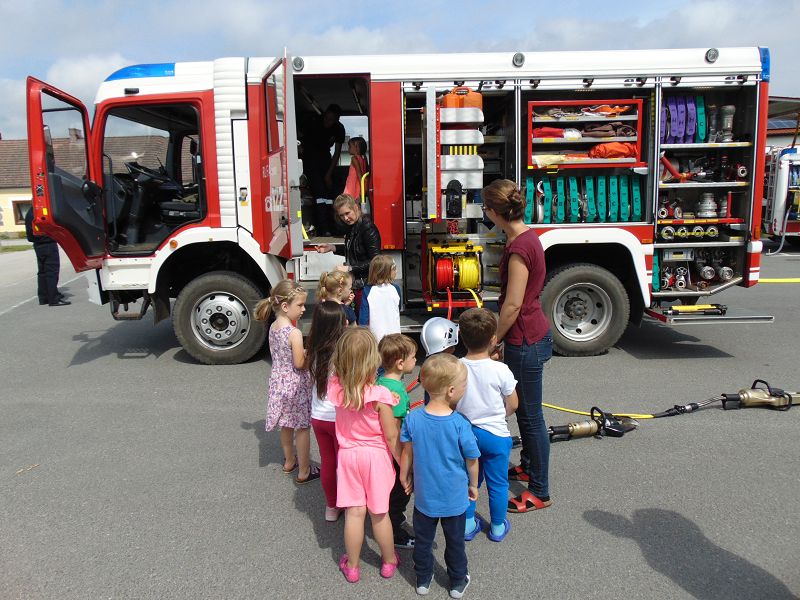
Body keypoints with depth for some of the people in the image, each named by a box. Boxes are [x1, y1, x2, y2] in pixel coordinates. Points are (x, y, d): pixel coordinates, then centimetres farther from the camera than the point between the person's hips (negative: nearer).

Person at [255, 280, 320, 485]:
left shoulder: (273, 327, 1)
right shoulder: (294, 333, -24)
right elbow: (299, 364, -21)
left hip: (278, 380, 8)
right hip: (296, 383, -8)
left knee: (286, 424, 23)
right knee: (302, 427, 6)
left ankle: (289, 461, 41)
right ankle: (304, 472, 16)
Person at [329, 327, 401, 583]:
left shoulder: (335, 387, -15)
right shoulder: (380, 395, -25)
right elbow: (391, 437, -16)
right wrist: (404, 464, -3)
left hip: (348, 454, 2)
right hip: (376, 456, -2)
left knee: (354, 512, 14)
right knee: (379, 513, 15)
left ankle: (352, 566, 30)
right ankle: (389, 561, 36)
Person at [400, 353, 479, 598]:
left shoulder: (412, 418, -18)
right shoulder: (460, 424, -26)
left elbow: (407, 453, -6)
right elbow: (472, 460, -13)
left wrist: (405, 478, 12)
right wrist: (473, 485, 6)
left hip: (424, 495, 2)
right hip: (454, 497, -2)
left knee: (423, 540, 22)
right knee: (455, 542, 20)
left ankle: (423, 580, 40)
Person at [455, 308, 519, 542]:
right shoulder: (500, 370, -20)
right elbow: (513, 405, -7)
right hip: (495, 434, -3)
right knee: (497, 482, 16)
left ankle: (468, 524, 31)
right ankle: (497, 527, 31)